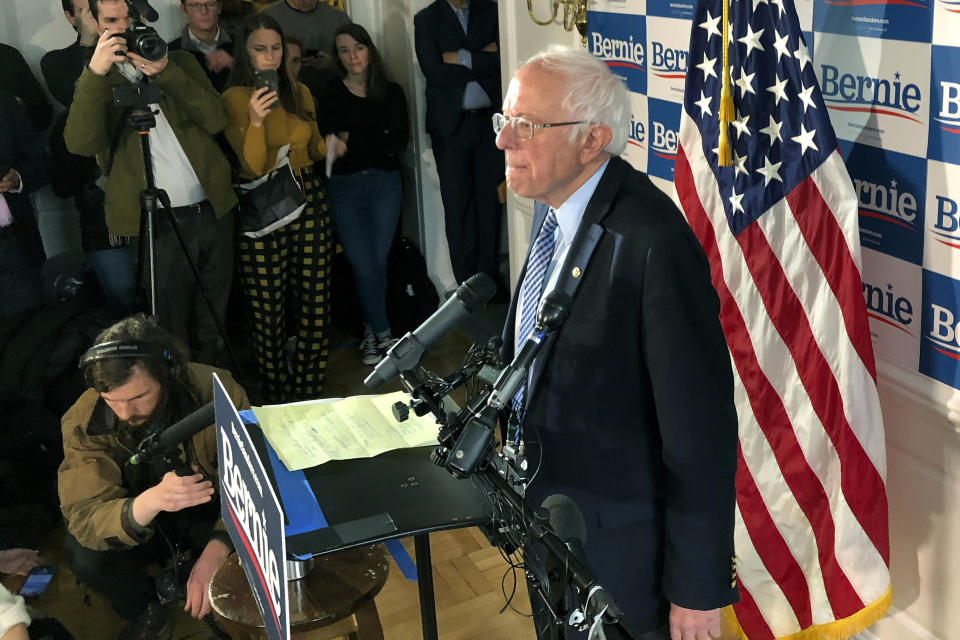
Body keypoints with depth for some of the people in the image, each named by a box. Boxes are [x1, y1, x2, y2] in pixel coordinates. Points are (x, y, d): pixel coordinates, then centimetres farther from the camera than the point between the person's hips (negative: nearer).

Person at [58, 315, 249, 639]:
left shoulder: (216, 392, -28)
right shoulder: (82, 422, -25)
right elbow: (83, 517, -32)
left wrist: (216, 551, -43)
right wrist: (150, 501, -53)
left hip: (212, 512, -1)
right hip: (137, 516, 1)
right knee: (85, 554, -29)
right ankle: (144, 611, 4)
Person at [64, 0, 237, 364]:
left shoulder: (180, 63, 9)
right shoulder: (98, 81, 3)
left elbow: (215, 120, -8)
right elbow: (81, 143, -16)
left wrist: (166, 73, -18)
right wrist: (95, 73, -24)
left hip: (213, 209, 3)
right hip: (158, 222, -2)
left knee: (214, 319, 15)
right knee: (171, 329, 5)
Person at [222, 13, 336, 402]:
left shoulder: (300, 93, 12)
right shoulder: (235, 98, -4)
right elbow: (253, 165, -13)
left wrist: (329, 146, 4)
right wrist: (255, 121, -28)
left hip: (308, 199, 5)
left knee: (315, 303, 3)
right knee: (269, 311, 0)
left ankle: (310, 392, 18)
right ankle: (279, 400, 14)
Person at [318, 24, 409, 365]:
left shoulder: (391, 92, 5)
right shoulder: (331, 95, 2)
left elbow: (400, 141, -4)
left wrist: (353, 141, -8)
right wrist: (377, 143, -13)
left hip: (385, 184, 1)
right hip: (345, 187, -1)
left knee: (377, 263, 2)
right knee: (365, 267, -4)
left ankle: (371, 330, 20)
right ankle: (382, 333, 9)